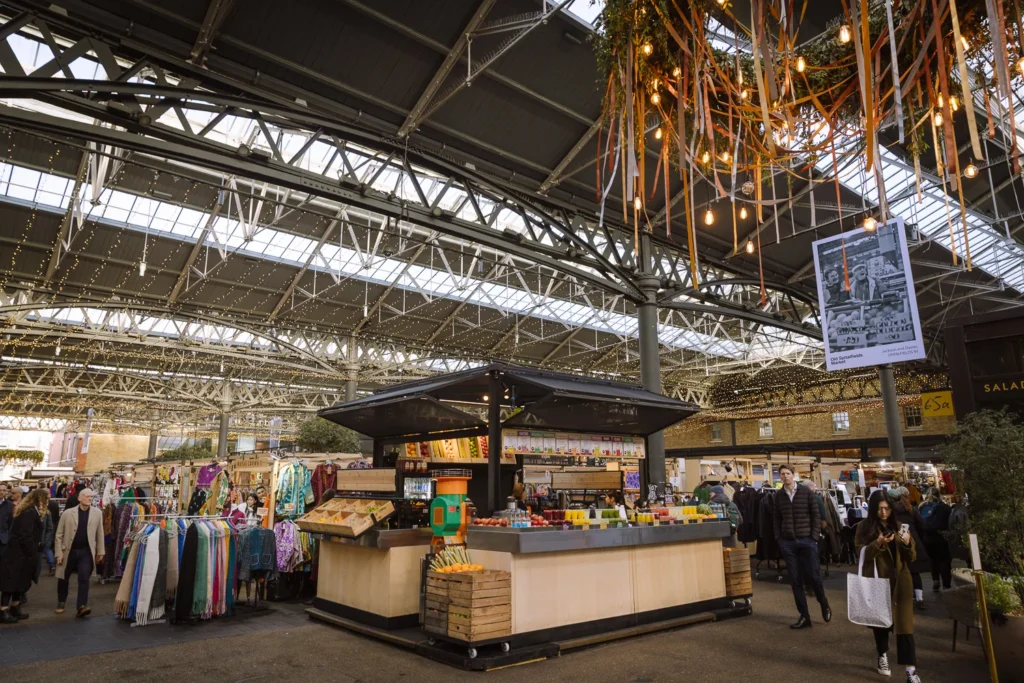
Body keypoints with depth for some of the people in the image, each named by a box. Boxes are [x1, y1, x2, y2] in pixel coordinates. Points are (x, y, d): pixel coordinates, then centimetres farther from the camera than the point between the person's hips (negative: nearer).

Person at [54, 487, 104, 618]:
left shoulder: (97, 513, -2)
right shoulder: (68, 513, -6)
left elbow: (99, 534, 4)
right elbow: (59, 535, -2)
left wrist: (100, 552, 5)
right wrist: (59, 552, -6)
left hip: (86, 551, 0)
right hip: (69, 550, 1)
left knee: (84, 579, -8)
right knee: (63, 578, 16)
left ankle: (82, 607, -9)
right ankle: (61, 602, 38)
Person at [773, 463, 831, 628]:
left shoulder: (806, 492, -2)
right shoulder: (779, 496, 5)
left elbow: (816, 515, 0)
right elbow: (777, 519, 9)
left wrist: (815, 536, -6)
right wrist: (778, 538, 2)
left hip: (806, 540, -2)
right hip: (787, 542, 2)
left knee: (814, 575, 2)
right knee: (795, 580, 4)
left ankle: (824, 605, 32)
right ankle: (804, 616, 13)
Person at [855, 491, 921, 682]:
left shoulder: (899, 525, 6)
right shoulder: (864, 527, -3)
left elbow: (911, 557, 5)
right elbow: (861, 554, -10)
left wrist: (908, 544, -16)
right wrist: (878, 543, -25)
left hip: (900, 581, 1)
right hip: (877, 581, -1)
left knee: (904, 623, -5)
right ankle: (883, 656, 35)